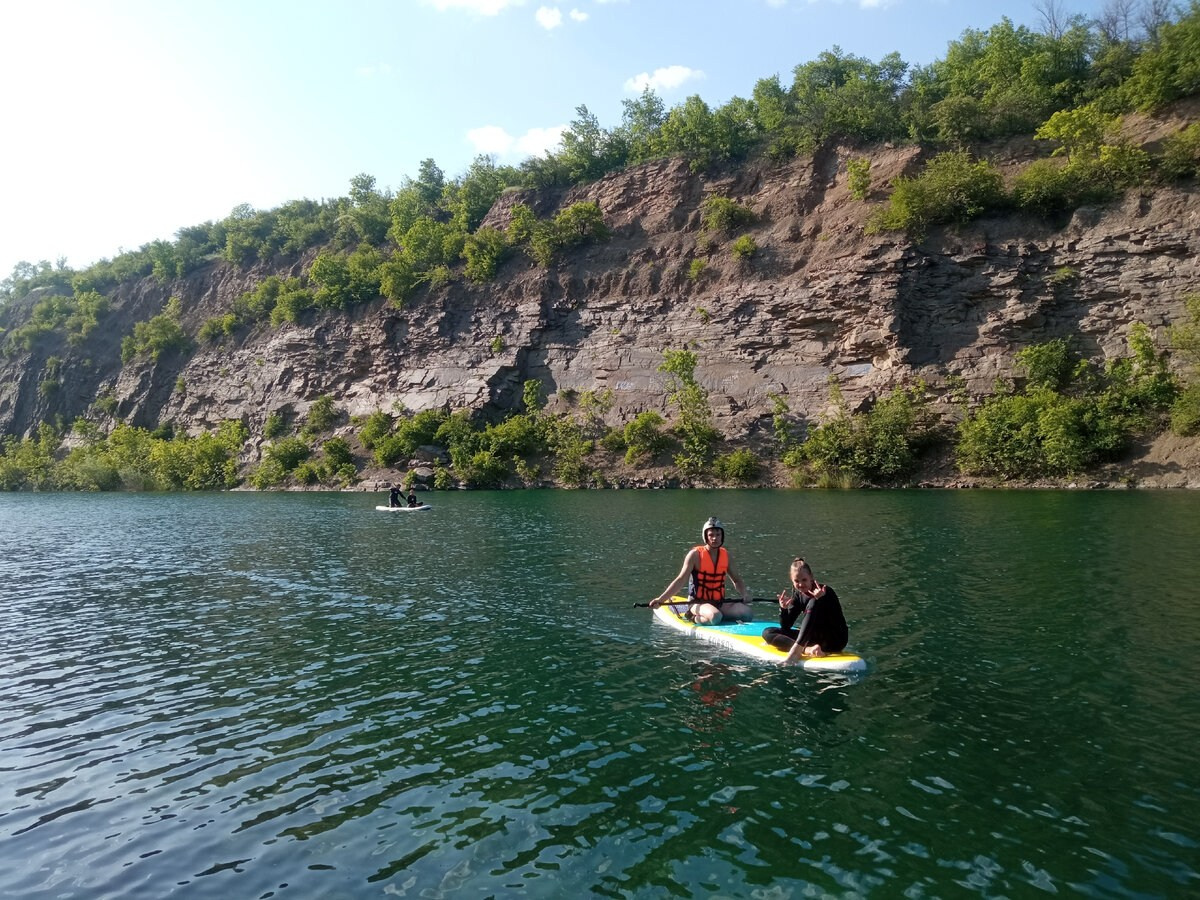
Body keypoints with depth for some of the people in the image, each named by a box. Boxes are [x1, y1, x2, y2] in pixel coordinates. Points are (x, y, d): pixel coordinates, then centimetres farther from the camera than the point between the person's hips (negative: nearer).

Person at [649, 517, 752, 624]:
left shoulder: (725, 555, 8)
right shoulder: (695, 554, -7)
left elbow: (736, 580, 19)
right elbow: (680, 580, -13)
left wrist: (745, 593, -3)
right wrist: (661, 599, -25)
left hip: (720, 603, 6)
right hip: (698, 603, -6)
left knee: (747, 613, -17)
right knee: (715, 617, -36)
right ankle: (695, 619, -5)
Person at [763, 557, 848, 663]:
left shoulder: (826, 592, -15)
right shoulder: (798, 594, 3)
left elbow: (838, 625, -27)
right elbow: (786, 627, 3)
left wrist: (821, 600, -39)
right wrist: (783, 609, -18)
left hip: (835, 641, -6)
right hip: (815, 638, 6)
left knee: (813, 604, -30)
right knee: (767, 633, -7)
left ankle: (796, 650, -38)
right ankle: (807, 650, -30)